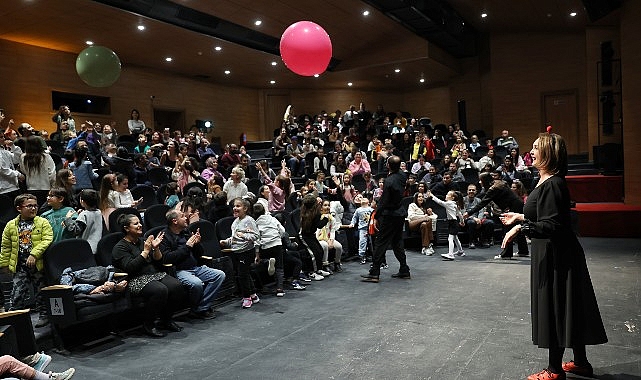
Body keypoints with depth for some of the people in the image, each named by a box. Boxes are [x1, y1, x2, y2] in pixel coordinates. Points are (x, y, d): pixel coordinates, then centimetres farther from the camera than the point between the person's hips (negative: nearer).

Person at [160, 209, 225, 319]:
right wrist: (187, 246, -15)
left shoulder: (186, 233, 18)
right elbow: (166, 258, -20)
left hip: (195, 268, 8)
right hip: (179, 271, -8)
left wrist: (197, 243, 1)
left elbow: (200, 254, 23)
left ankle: (201, 309, -11)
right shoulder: (165, 237, -4)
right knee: (196, 283, -35)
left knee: (220, 275, -9)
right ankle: (195, 309, -4)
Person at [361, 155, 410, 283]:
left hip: (390, 215, -8)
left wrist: (376, 217, -10)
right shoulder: (402, 177, 2)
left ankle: (374, 273, -2)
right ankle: (404, 271, 21)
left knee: (380, 243, -4)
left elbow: (383, 202, -19)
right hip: (400, 213, 8)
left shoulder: (389, 181, -20)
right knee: (397, 243, 17)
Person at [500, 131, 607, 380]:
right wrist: (520, 217, 23)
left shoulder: (552, 185, -21)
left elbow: (552, 226, -27)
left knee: (556, 310, 2)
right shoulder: (546, 181, 9)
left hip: (556, 257, -10)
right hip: (551, 254, 10)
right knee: (567, 309, 19)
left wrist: (521, 228, -31)